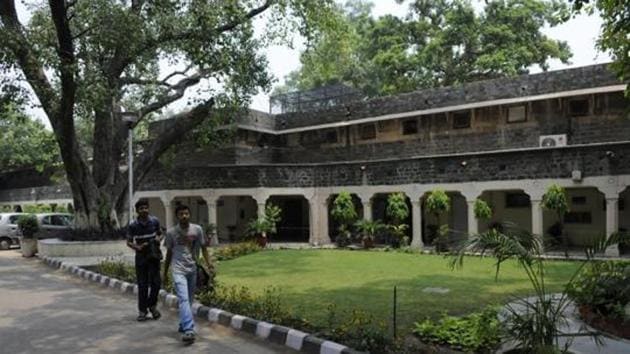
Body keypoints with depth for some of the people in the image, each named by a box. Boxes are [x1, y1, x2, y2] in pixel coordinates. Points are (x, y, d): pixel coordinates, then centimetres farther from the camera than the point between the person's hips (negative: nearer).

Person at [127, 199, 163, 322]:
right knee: (142, 285, 4)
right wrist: (138, 247, -17)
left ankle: (152, 305, 20)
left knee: (156, 282, -4)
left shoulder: (154, 221, -2)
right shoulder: (133, 225, -6)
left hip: (154, 256, 1)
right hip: (141, 257, -1)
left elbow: (160, 234, 13)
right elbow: (129, 242, 2)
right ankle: (142, 311, 17)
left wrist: (159, 239, -10)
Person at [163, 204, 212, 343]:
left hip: (193, 269, 3)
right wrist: (165, 272, 13)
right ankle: (189, 330, -22)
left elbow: (203, 247, 5)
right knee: (184, 299, -16)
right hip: (178, 270, -3)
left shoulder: (197, 229, -2)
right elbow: (169, 252, 8)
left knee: (189, 300, 13)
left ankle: (183, 325, 31)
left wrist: (208, 263, -8)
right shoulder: (171, 232, -3)